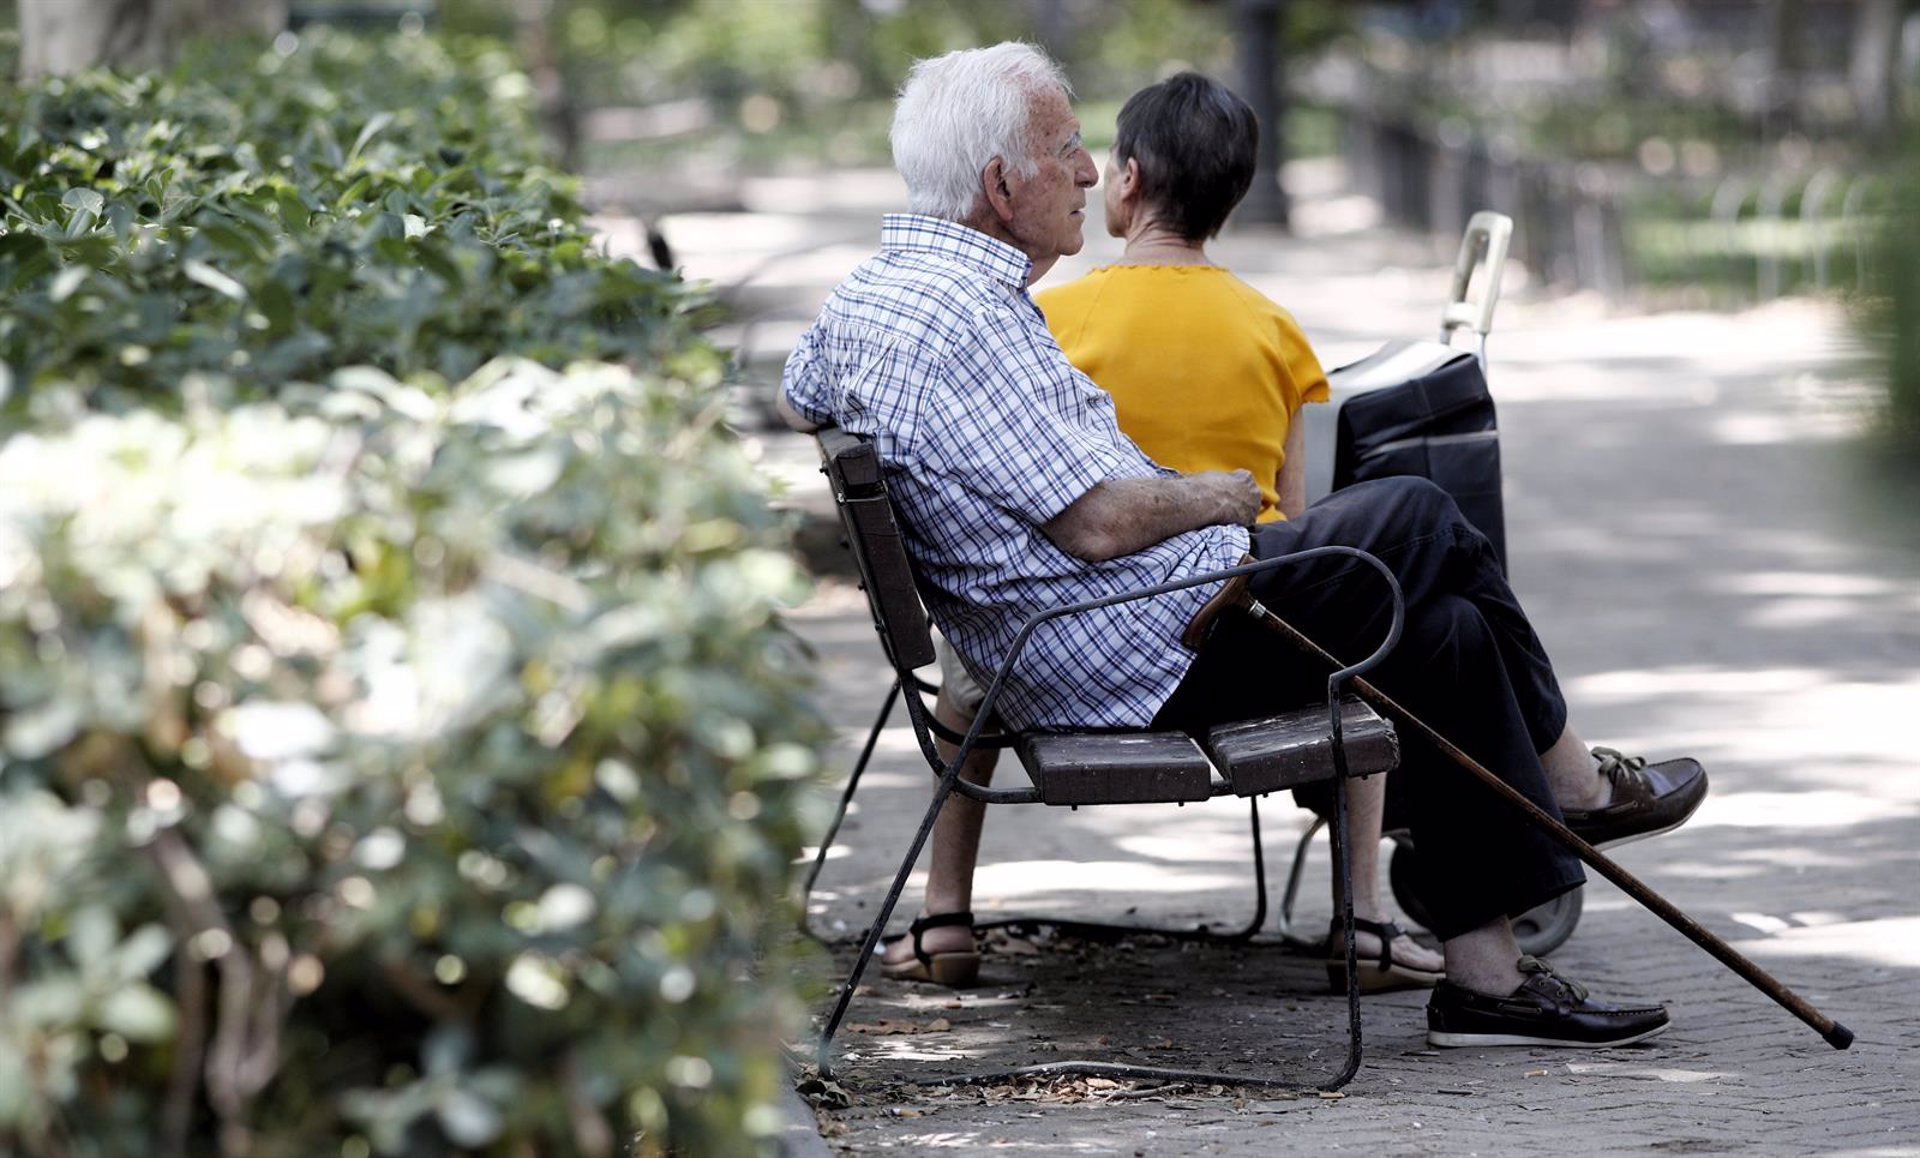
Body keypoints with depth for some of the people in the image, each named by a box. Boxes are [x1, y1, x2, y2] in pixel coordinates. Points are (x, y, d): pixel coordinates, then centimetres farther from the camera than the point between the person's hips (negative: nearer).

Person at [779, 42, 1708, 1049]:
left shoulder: (864, 291, 11)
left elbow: (794, 403, 33)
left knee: (1443, 629, 12)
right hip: (1156, 655, -11)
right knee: (1419, 523, 1)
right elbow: (1099, 524, -24)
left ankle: (1488, 977, 15)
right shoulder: (962, 315, -23)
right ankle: (1570, 787, 22)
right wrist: (1217, 497, -5)